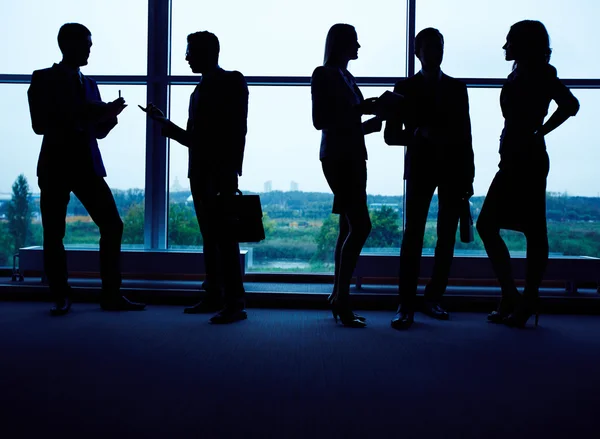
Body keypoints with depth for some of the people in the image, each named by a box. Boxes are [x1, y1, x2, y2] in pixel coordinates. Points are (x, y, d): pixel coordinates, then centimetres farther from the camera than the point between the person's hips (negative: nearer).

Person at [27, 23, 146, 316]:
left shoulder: (89, 84, 16)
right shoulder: (43, 79, 2)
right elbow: (40, 125, -9)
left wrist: (109, 114, -5)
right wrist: (78, 119, -16)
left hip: (87, 165, 4)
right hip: (56, 166, -4)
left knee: (112, 226, -4)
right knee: (53, 234, -1)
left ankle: (111, 296, 5)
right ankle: (61, 298, 14)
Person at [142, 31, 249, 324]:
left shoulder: (232, 82, -1)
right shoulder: (200, 90, 20)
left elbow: (237, 130, -10)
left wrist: (231, 171, -18)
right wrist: (163, 122, 19)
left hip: (221, 174, -7)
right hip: (200, 173, 8)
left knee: (224, 237, -9)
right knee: (210, 238, 8)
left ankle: (235, 303, -5)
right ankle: (214, 297, 15)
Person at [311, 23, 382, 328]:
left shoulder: (347, 77, 20)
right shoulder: (323, 75, -3)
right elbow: (320, 121, -13)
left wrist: (377, 119, 9)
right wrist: (359, 109, -13)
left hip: (352, 157, 9)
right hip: (337, 157, -9)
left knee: (349, 228, 6)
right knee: (360, 225, -16)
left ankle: (338, 298, 12)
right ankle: (341, 299, -10)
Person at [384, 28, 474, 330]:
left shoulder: (457, 88, 13)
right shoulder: (405, 89, 7)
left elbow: (465, 135, 11)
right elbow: (390, 136, 3)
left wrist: (468, 176, 5)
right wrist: (420, 134, -15)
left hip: (453, 169, 3)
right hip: (421, 168, -3)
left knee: (447, 237, 2)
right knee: (413, 235, -11)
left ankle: (433, 299, 13)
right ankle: (406, 306, -8)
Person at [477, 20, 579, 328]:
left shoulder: (537, 74, -6)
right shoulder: (523, 75, 16)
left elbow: (570, 105, -18)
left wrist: (538, 133, -12)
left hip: (526, 160, -9)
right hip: (515, 160, 9)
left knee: (533, 231, -3)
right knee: (487, 225, 7)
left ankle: (526, 301, 6)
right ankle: (511, 297, 14)